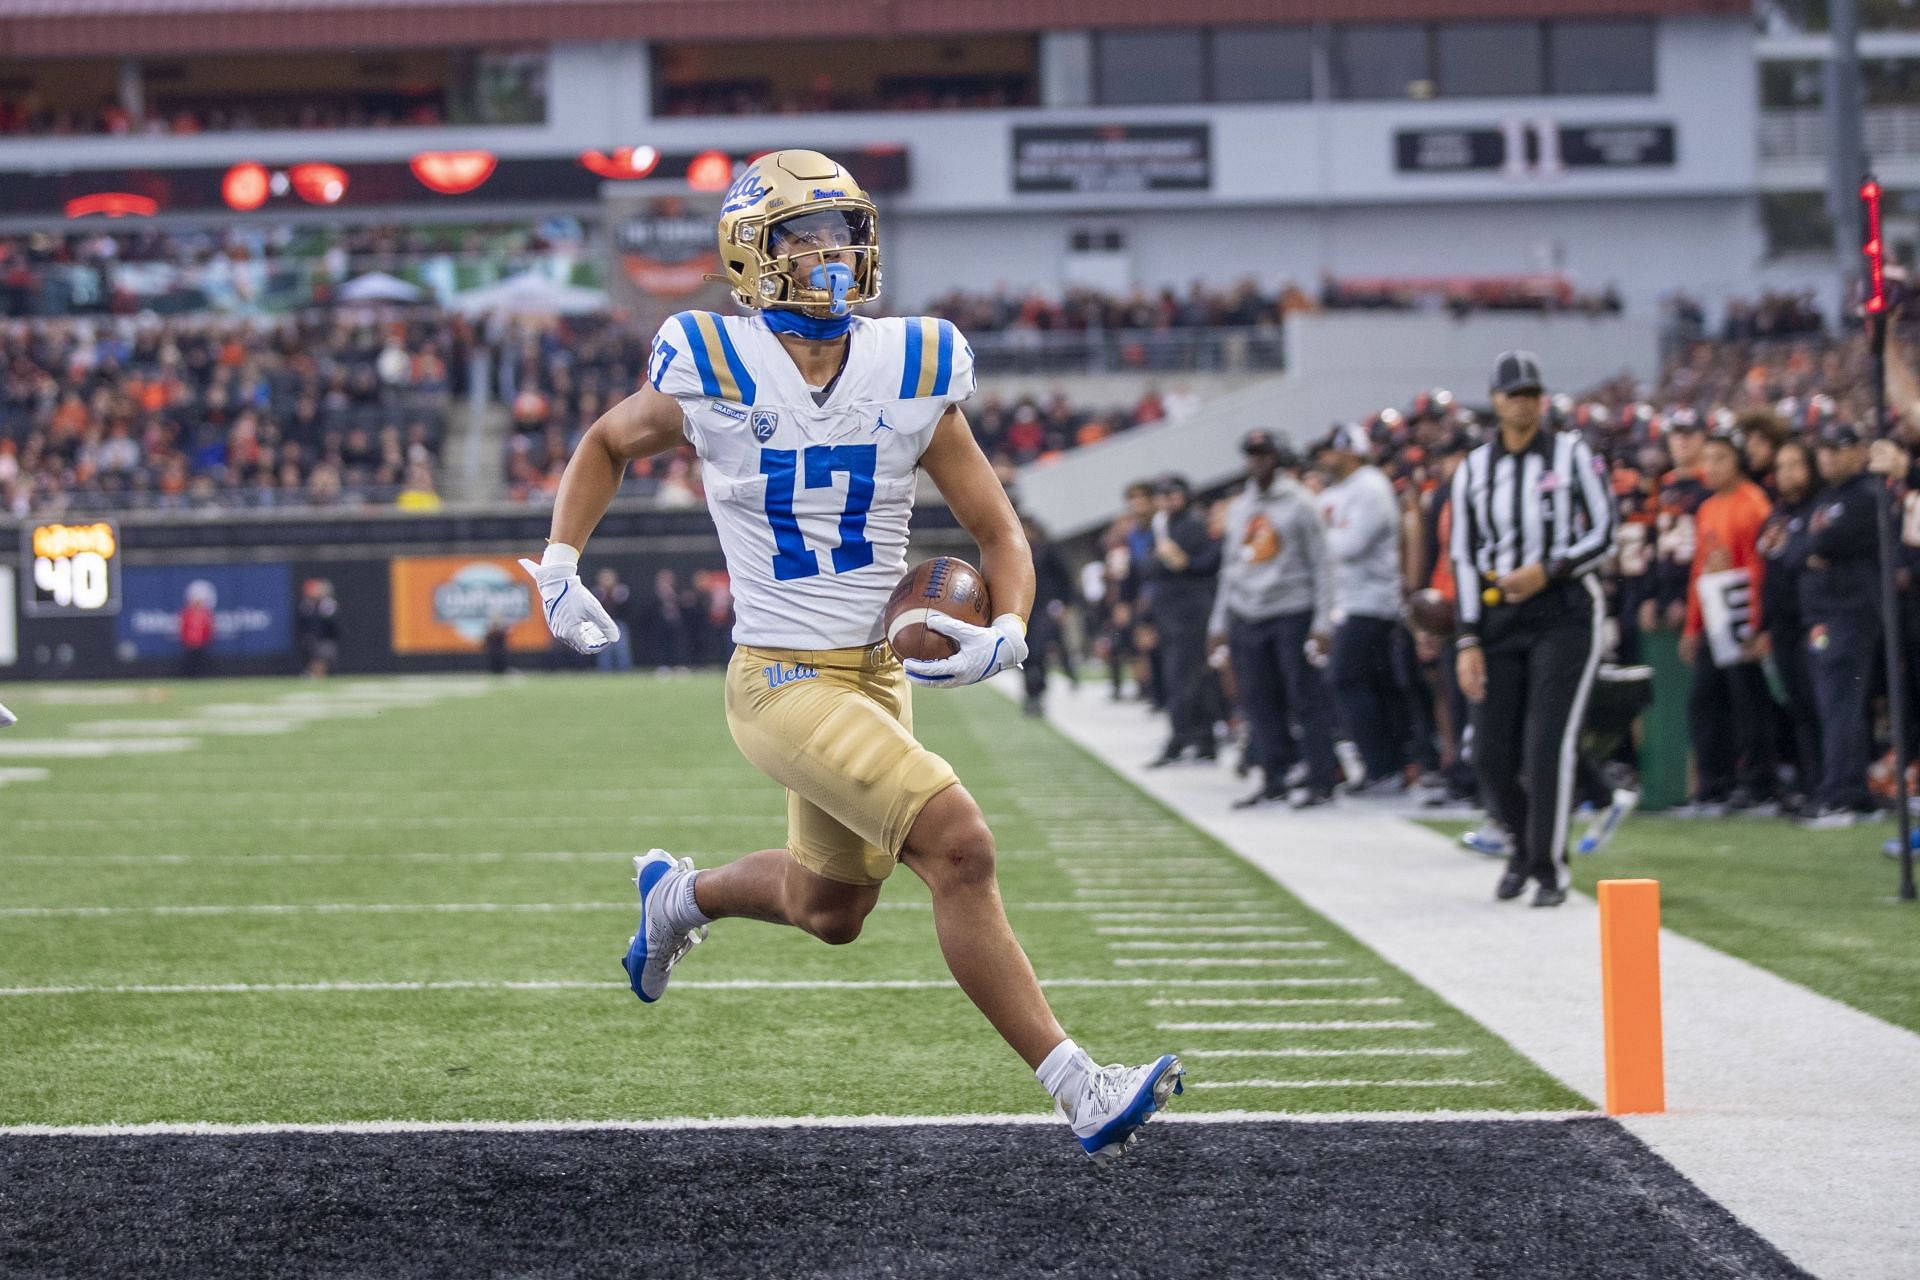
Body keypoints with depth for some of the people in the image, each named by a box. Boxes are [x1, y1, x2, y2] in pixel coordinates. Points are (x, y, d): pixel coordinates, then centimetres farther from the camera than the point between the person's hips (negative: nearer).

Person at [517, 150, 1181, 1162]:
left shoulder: (911, 374, -1)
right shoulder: (713, 375, -9)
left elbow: (998, 531, 4)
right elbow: (607, 445, 12)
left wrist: (1005, 635, -15)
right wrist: (559, 569, 1)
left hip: (881, 677, 6)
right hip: (783, 681, -6)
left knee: (827, 910, 21)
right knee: (958, 846, -21)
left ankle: (680, 896, 52)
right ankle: (1079, 1092, -18)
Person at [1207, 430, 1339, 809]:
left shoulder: (1299, 503, -3)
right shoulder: (1239, 508, 14)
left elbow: (1321, 564, -5)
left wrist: (1323, 621, -10)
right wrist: (1218, 622, 16)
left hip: (1292, 613, -6)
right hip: (1247, 617, 6)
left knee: (1306, 698, -6)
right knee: (1260, 702, 5)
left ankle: (1321, 781, -2)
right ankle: (1274, 780, 12)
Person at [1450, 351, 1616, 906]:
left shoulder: (1572, 455, 1)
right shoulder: (1473, 470, 9)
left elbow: (1604, 533, -1)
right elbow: (1464, 558, 8)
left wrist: (1546, 572, -15)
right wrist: (1468, 641, 1)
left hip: (1564, 612, -3)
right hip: (1499, 616, 3)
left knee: (1548, 746, -12)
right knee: (1491, 756, 1)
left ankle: (1550, 868, -1)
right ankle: (1524, 844, 28)